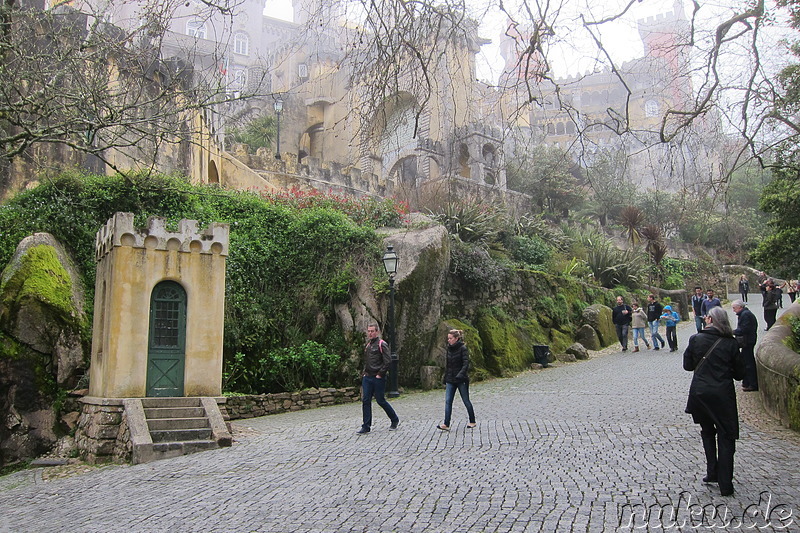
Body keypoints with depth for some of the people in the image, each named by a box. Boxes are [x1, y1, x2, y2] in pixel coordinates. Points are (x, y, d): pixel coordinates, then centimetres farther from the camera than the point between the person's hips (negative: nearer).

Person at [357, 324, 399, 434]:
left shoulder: (382, 344, -10)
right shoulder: (368, 345, 15)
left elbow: (388, 361, -15)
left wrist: (380, 374, -16)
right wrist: (364, 372, 13)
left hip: (378, 378, -7)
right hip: (367, 377, 7)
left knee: (380, 400, 2)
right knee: (365, 401, 2)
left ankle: (395, 420, 22)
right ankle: (366, 427, 6)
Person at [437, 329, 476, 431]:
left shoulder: (463, 348, -10)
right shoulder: (449, 349, 10)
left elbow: (466, 364, -17)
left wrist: (460, 375, -31)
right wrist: (445, 381, 16)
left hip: (461, 380, -6)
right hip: (450, 380, 6)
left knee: (466, 401, 6)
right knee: (448, 401, -4)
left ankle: (472, 422, 21)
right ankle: (446, 424, -7)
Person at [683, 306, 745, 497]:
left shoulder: (695, 339, -3)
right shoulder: (730, 343, -4)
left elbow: (688, 365, 4)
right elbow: (739, 373, 2)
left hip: (699, 393, 1)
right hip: (723, 394, -1)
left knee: (707, 431, 22)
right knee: (726, 437, 7)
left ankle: (712, 472, 22)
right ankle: (725, 484, 4)